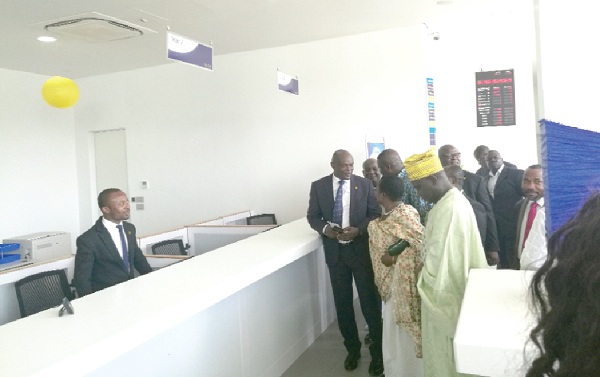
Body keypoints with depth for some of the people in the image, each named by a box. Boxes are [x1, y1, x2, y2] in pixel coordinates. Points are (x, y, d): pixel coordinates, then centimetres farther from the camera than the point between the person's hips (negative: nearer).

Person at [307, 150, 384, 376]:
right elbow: (312, 216, 5)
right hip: (335, 251, 2)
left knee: (370, 301, 2)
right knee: (342, 303, 12)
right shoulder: (318, 186, 1)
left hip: (361, 249, -2)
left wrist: (358, 230, -18)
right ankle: (352, 349, 30)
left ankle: (378, 352, 19)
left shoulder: (365, 184, -2)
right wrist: (325, 229, -15)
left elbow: (375, 214, -2)